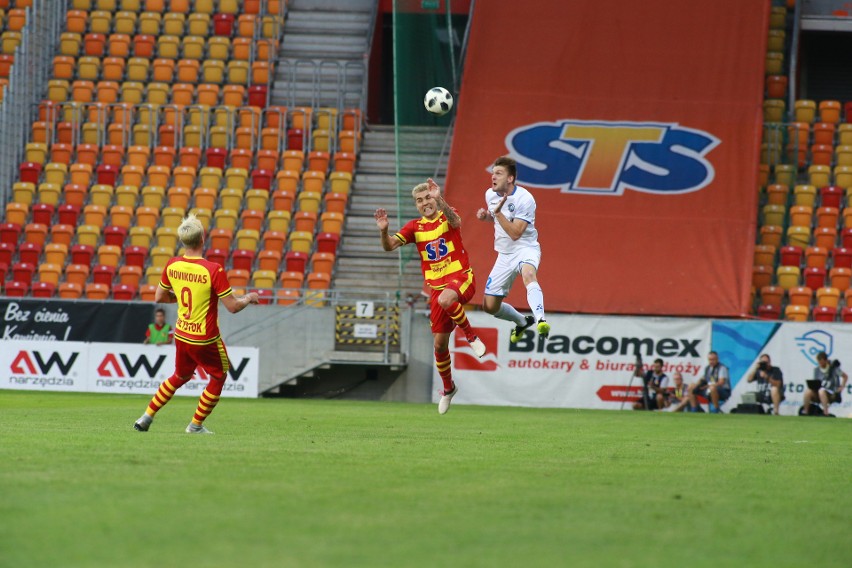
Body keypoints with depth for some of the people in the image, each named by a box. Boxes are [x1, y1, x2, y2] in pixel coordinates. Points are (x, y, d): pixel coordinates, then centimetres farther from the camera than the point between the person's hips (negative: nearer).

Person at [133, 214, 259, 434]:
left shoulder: (172, 265, -6)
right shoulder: (213, 270, -23)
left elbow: (160, 297, 8)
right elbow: (233, 306, -18)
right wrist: (249, 298, 2)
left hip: (181, 335, 6)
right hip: (206, 339, -6)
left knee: (180, 376, 27)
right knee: (218, 377, 18)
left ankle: (146, 417, 25)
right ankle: (196, 425, 19)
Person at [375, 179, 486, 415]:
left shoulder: (447, 217, -3)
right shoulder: (415, 227, 6)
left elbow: (454, 220, -29)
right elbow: (389, 245, -3)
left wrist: (439, 198, -45)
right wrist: (384, 230, -25)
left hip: (461, 278, -5)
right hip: (437, 286, 5)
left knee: (445, 300, -41)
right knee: (439, 343, 5)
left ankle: (471, 337, -17)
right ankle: (448, 389, 27)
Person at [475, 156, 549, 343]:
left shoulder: (525, 199, -19)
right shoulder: (490, 194, 3)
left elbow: (515, 233, -24)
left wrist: (498, 213, -30)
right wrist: (485, 216, 3)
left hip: (525, 248, -7)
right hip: (504, 255, 7)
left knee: (528, 275, -43)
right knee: (490, 306, 4)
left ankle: (541, 321, -62)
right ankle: (522, 322, 34)